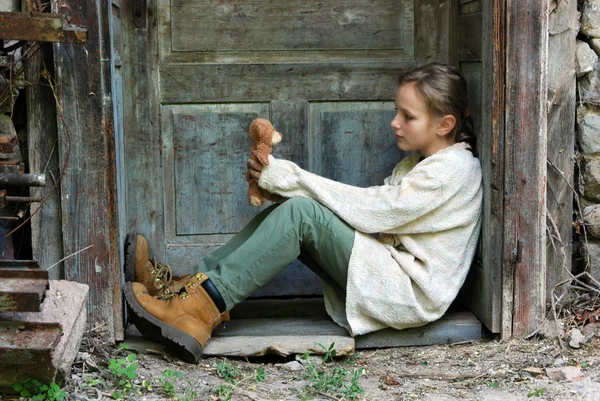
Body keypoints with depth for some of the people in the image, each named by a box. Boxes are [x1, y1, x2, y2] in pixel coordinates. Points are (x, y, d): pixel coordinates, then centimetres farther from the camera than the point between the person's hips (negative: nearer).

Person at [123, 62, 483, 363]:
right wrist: (282, 180, -5)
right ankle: (187, 285, -9)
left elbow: (371, 209, -16)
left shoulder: (454, 168, -11)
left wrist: (289, 177, -15)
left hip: (411, 293, -9)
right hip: (390, 272, 9)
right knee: (289, 210, -4)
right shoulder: (418, 163, 19)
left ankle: (203, 308, -25)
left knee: (300, 213, -22)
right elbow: (372, 211, 7)